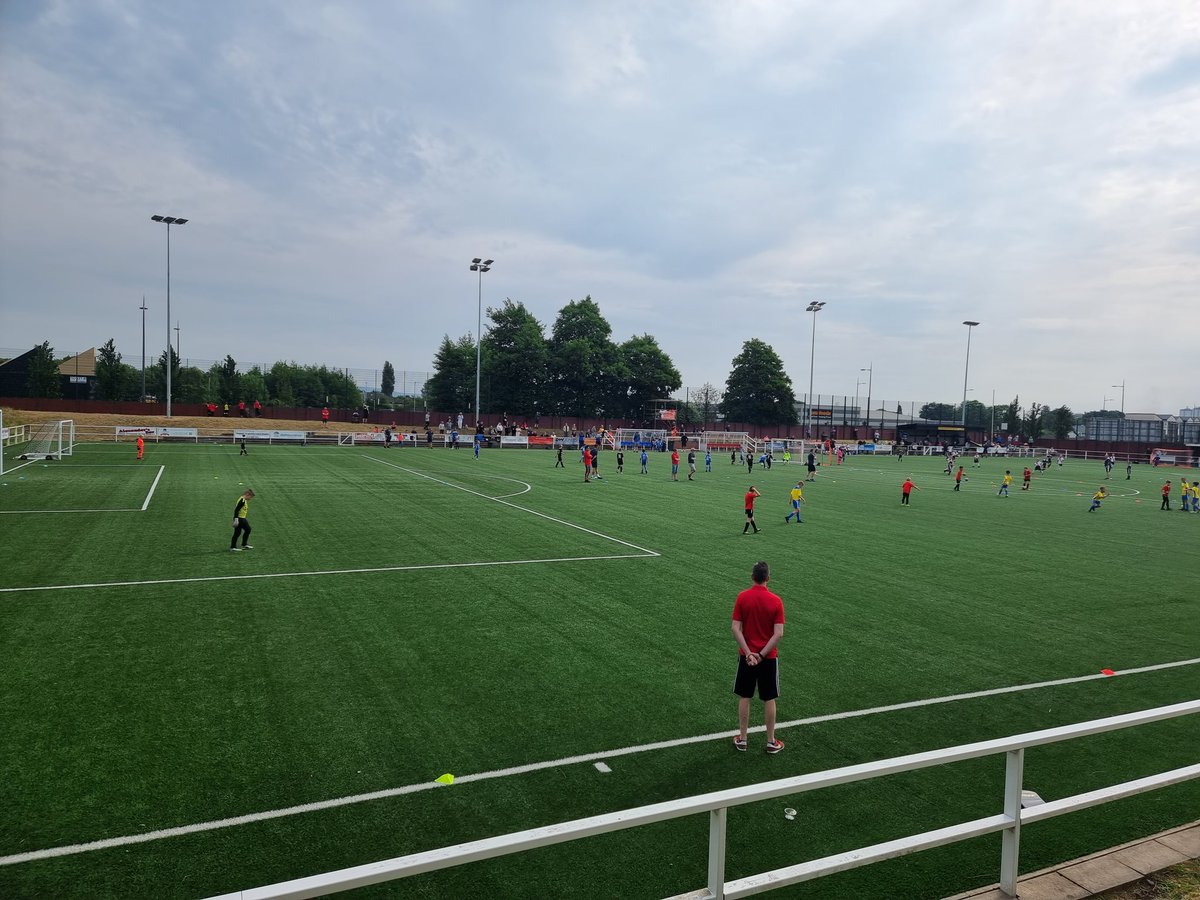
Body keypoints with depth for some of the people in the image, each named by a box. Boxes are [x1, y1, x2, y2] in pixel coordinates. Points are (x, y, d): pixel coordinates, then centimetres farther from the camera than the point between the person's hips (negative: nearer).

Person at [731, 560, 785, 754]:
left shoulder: (742, 597, -8)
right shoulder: (776, 601, -10)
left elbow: (735, 628, -12)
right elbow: (779, 633, -15)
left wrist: (748, 653, -14)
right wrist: (762, 654, -13)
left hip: (746, 656, 1)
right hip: (769, 657, -1)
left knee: (744, 698, 12)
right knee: (769, 700, 11)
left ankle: (742, 739, 21)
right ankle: (771, 742, 20)